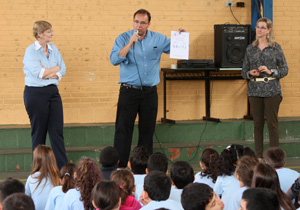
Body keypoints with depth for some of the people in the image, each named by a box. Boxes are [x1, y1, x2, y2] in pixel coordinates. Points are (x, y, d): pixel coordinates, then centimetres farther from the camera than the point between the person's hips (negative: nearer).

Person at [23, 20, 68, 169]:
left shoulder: (53, 49, 11)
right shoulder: (31, 51, -8)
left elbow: (62, 70, 5)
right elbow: (38, 73, -19)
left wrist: (48, 73, -12)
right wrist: (56, 68, -5)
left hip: (53, 91, 5)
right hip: (35, 93, -5)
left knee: (57, 130, 1)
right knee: (39, 132, 2)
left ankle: (63, 167, 2)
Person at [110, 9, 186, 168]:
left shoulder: (158, 39, 6)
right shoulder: (124, 38, -2)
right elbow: (114, 60, -14)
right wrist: (130, 43, -19)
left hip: (150, 92, 3)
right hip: (129, 90, -3)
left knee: (147, 131, 9)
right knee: (123, 129, -4)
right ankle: (120, 166, -1)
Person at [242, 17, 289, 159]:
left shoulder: (276, 48, 3)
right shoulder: (250, 49, 11)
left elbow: (284, 69, 2)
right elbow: (244, 71, 14)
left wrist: (270, 71, -13)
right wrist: (250, 73, -7)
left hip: (272, 90, -3)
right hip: (255, 90, 3)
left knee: (272, 123, -3)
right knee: (258, 123, 5)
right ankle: (259, 157, 11)